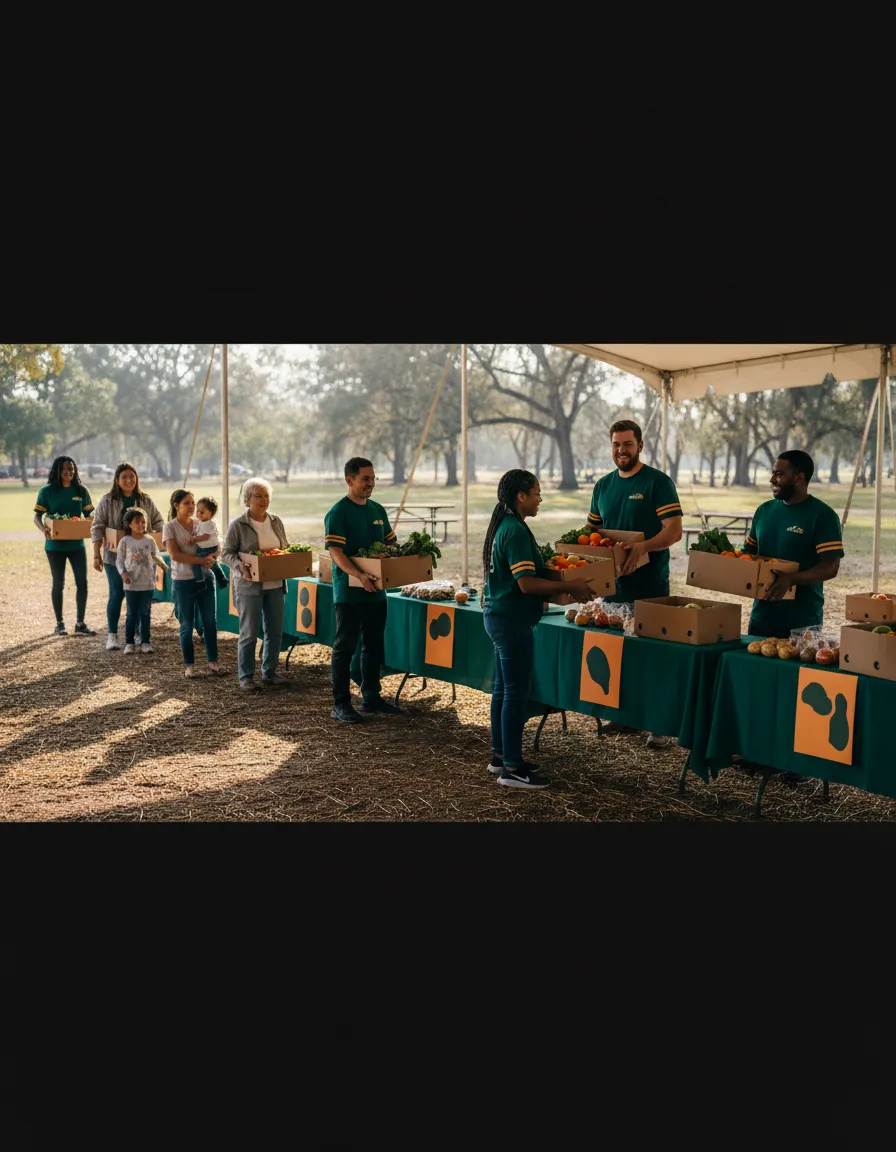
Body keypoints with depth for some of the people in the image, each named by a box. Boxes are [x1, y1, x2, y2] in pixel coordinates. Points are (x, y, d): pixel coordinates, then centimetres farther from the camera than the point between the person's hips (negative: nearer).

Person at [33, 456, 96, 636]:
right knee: (58, 583, 8)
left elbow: (89, 515, 9)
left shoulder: (81, 491, 4)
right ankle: (59, 623, 19)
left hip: (77, 543, 2)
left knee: (82, 582, -1)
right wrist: (44, 529, -25)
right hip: (55, 545, -2)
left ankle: (80, 624, 9)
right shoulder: (47, 491, -4)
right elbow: (37, 516, -5)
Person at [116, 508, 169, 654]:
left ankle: (145, 642, 14)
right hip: (131, 584, -1)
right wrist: (123, 573, -14)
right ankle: (129, 643, 14)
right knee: (132, 614, 5)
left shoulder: (150, 540, 2)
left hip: (147, 583, 2)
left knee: (145, 614, 7)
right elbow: (119, 560, 2)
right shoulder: (125, 541, -3)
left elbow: (156, 556, 6)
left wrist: (165, 566, -12)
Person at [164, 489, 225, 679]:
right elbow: (175, 555, -14)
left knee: (211, 622, 6)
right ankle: (189, 665, 15)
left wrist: (210, 557, -16)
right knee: (187, 625, 5)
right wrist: (201, 560, -20)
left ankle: (213, 661, 17)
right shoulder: (170, 527, -4)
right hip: (183, 581, -3)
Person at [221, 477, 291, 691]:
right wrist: (239, 566, -24)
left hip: (275, 585, 6)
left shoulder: (276, 522, 10)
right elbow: (227, 553, -6)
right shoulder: (238, 525, -7)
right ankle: (246, 677, 12)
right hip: (249, 586, -5)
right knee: (249, 634, 1)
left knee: (275, 632, 9)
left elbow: (286, 548, 18)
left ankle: (269, 674, 22)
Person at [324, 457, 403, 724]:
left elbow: (390, 544, 21)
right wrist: (360, 576, -32)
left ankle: (371, 699, 24)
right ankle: (341, 704, 8)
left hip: (376, 590, 7)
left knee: (374, 646, 13)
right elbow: (335, 552, -19)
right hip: (349, 592, -7)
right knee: (345, 647, 1)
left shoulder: (378, 510, 12)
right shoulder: (338, 513, -10)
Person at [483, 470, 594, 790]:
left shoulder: (503, 526, 13)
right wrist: (570, 587, -18)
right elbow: (526, 583, -24)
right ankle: (512, 768, 2)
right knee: (516, 694, -4)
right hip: (512, 621, -11)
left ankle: (500, 756, 27)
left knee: (503, 689, 16)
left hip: (499, 617, 11)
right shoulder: (516, 530, -19)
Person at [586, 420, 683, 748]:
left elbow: (674, 530, -15)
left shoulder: (658, 482, -7)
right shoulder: (603, 485, 11)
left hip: (649, 585, -6)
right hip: (613, 582, 6)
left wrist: (643, 547, -32)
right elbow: (593, 528, 19)